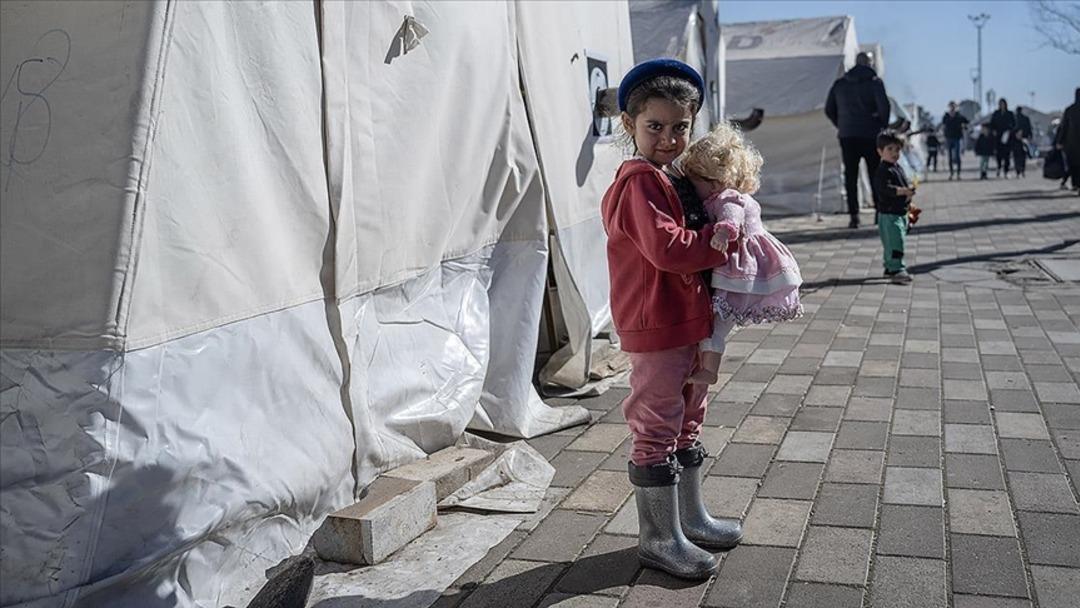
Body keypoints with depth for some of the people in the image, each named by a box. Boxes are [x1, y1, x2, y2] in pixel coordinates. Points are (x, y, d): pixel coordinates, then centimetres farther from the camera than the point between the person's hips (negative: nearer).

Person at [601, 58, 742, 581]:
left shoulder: (662, 179, 16)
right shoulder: (640, 181, -17)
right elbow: (668, 247, -27)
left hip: (685, 322, 11)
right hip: (656, 327, -11)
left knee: (687, 423, 20)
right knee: (656, 430, 0)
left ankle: (690, 518, 35)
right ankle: (659, 538, 13)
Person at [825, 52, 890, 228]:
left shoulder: (839, 83, 7)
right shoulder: (875, 82, -4)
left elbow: (829, 109, 9)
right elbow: (884, 105, -15)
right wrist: (883, 125, 0)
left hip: (847, 135, 2)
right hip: (870, 135, -2)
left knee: (850, 176, 4)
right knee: (876, 174, 9)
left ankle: (853, 215, -3)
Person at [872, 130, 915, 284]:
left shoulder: (899, 168, 16)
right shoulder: (883, 170, -15)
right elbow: (885, 188, -29)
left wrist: (909, 204, 28)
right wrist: (904, 191, -38)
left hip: (901, 213, 10)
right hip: (888, 214, -10)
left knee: (892, 243, 17)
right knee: (895, 242, -15)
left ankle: (890, 268, 27)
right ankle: (896, 270, -18)